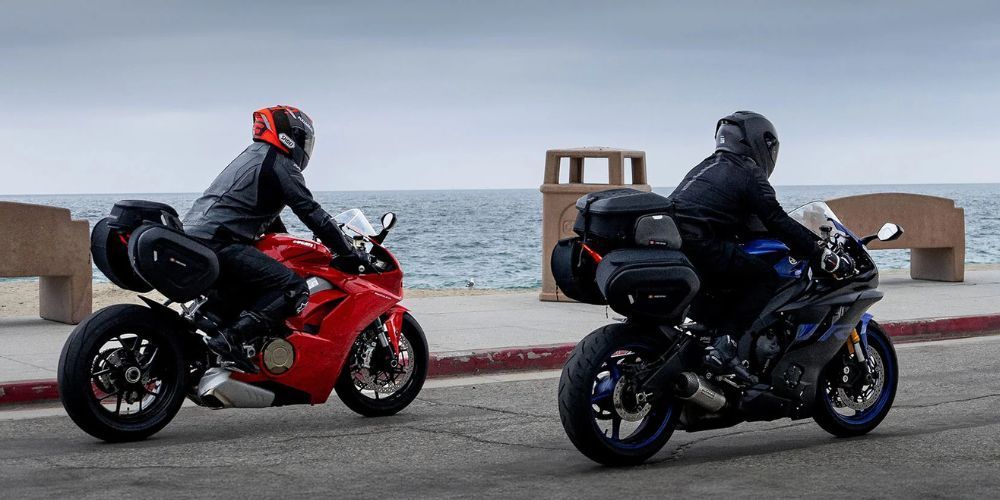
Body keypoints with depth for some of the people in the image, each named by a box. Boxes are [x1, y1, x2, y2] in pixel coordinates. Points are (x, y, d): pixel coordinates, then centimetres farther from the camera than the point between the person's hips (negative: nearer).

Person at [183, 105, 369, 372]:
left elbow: (270, 219, 36)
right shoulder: (282, 165, -2)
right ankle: (230, 338, -27)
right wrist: (349, 253, -1)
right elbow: (311, 213, -8)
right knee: (295, 289, -15)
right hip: (218, 244, -10)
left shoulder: (252, 156, 28)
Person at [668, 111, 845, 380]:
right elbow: (777, 221, -6)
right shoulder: (750, 175, 2)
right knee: (764, 278, -5)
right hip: (698, 244, -9)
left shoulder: (706, 166, 28)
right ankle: (725, 345, -20)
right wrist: (820, 252, -2)